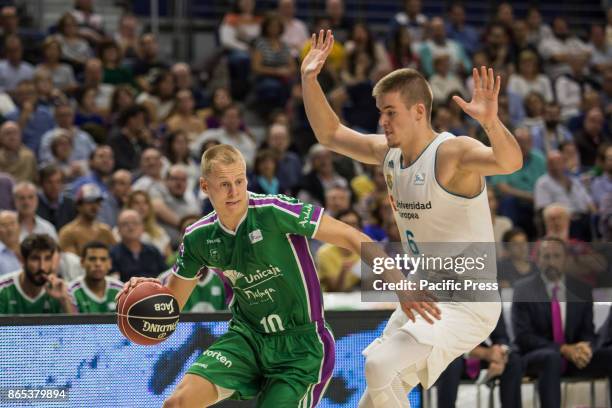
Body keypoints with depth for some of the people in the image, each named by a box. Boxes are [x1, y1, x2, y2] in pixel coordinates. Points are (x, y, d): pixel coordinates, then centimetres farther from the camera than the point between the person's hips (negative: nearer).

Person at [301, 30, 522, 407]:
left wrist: (491, 122, -60)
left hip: (468, 303, -9)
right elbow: (331, 134, 18)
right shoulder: (389, 153, 4)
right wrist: (309, 80, 7)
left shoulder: (452, 154, -22)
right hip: (421, 300, 9)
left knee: (381, 365, -26)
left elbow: (511, 162, -41)